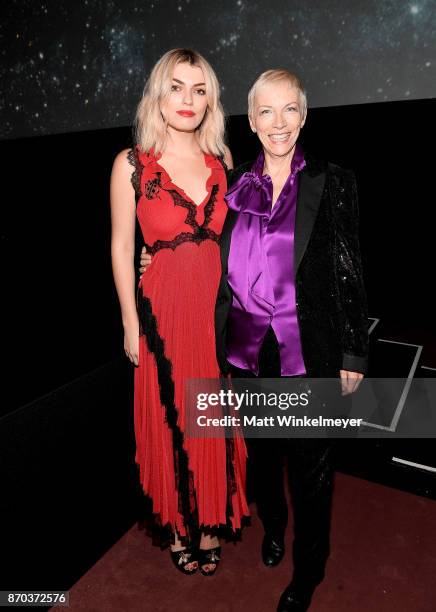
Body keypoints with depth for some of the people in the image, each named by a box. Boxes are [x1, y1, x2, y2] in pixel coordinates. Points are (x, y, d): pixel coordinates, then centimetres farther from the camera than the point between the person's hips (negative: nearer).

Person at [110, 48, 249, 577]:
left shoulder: (222, 161, 6)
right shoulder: (131, 164, -2)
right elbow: (122, 247, -1)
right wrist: (131, 324, -3)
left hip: (220, 306, 3)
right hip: (164, 309, -3)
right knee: (171, 419, 10)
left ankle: (212, 523, 37)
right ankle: (178, 524, 35)